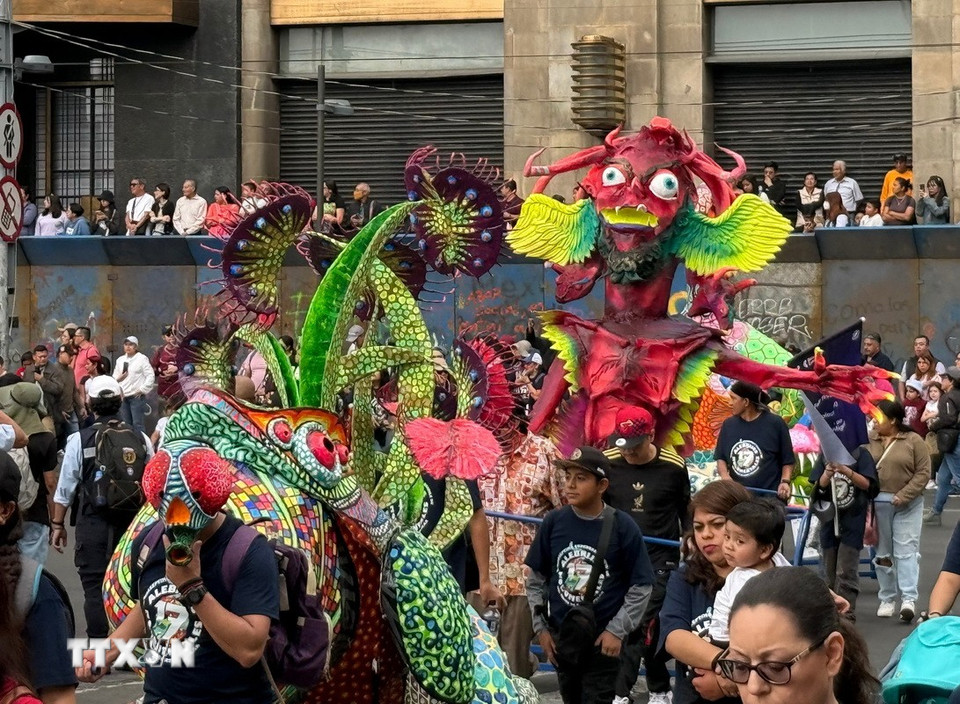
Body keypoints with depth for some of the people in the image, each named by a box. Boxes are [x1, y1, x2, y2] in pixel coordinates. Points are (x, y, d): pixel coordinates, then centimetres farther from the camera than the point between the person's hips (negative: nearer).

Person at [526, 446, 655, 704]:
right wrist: (540, 626, 3)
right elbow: (535, 578, 7)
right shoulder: (553, 522, -2)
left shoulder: (623, 527, -11)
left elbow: (641, 586, -5)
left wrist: (617, 630, -10)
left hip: (603, 642, -4)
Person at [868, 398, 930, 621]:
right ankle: (887, 600, 16)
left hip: (907, 505, -3)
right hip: (877, 503, 3)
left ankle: (909, 600, -13)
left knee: (906, 551, -7)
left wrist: (903, 496, -13)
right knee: (883, 552, 8)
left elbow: (923, 472, -5)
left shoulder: (914, 441, -1)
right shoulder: (869, 441, 6)